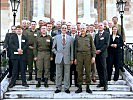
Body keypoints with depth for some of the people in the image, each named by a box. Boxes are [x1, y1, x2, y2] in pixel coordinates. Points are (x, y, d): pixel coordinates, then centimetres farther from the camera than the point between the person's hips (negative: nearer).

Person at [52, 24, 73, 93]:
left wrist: (71, 59, 3)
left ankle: (66, 88, 11)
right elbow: (53, 48, 14)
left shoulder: (70, 38, 8)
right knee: (58, 74, 3)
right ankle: (58, 88, 11)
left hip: (67, 58, 0)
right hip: (59, 58, 0)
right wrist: (56, 53, 1)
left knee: (67, 74, 3)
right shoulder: (56, 37, 9)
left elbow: (71, 49, 8)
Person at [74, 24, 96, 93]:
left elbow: (93, 47, 4)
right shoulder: (78, 38, 12)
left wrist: (93, 56, -4)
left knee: (88, 71, 1)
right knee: (79, 72, 2)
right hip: (79, 55, 2)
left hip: (88, 54, -2)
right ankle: (80, 87, 8)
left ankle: (88, 87, 9)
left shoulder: (89, 36, 6)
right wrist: (75, 58, 10)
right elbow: (76, 48, 15)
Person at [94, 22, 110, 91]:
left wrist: (100, 50, -11)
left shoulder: (107, 34, 2)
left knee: (104, 68, -9)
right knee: (98, 68, 4)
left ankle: (105, 84, -6)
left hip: (102, 53, -5)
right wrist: (95, 51, -1)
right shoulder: (96, 35, 19)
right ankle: (101, 82, 11)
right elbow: (94, 44, 16)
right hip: (97, 54, 5)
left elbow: (106, 44, -6)